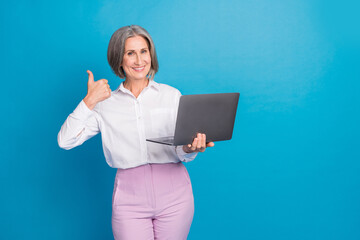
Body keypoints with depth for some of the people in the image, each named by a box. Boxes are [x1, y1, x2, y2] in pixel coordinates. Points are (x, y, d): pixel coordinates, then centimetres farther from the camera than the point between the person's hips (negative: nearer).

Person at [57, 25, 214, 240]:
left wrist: (190, 148, -20)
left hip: (173, 192, 1)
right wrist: (89, 101, -5)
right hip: (130, 196, 0)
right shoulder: (106, 104, 8)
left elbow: (181, 153, 4)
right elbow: (66, 141, 0)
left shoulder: (171, 95, 6)